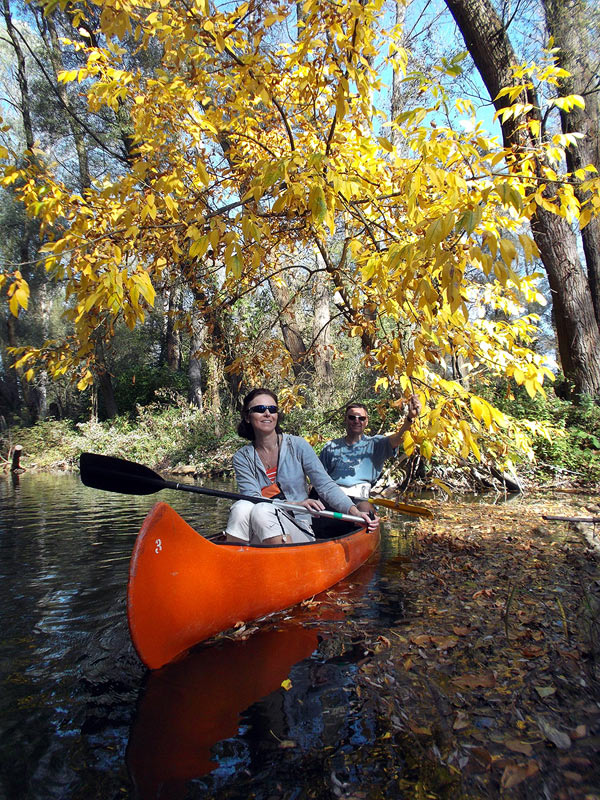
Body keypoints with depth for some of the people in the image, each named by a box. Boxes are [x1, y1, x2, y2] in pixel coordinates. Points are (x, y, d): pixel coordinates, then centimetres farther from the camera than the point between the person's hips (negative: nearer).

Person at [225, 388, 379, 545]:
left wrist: (355, 512, -22)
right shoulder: (242, 457, 4)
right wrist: (295, 504, -25)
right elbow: (252, 498, -9)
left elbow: (326, 486, -4)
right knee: (242, 507, -32)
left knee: (261, 512, -32)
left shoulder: (297, 445, 1)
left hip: (299, 533, -1)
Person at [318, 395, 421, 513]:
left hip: (359, 499, -1)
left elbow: (397, 439, -7)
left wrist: (410, 417, -26)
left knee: (365, 508, -34)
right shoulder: (330, 446, 18)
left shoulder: (374, 444, 13)